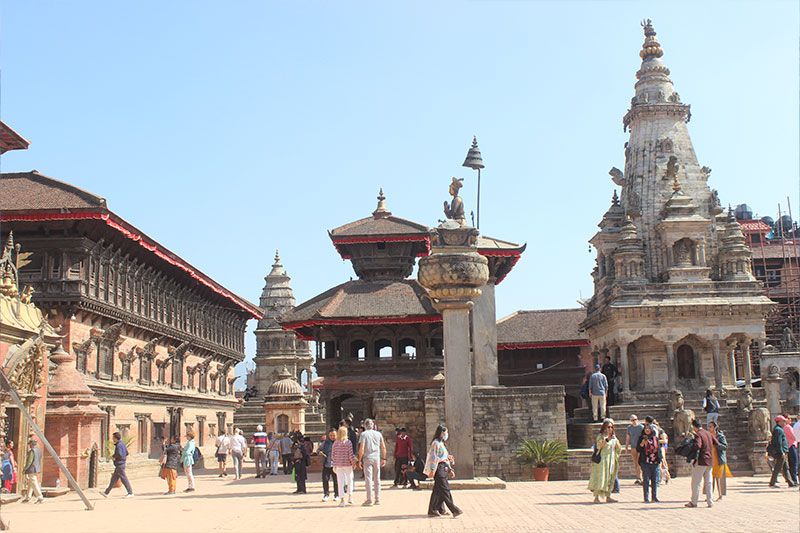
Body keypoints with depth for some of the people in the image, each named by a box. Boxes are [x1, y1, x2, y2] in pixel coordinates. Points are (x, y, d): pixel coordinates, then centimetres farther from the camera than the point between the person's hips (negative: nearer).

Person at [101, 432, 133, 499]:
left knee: (124, 479, -6)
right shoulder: (122, 444, 14)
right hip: (120, 464, 10)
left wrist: (114, 457, -10)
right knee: (114, 479, 13)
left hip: (120, 464, -10)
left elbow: (119, 454, -28)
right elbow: (126, 453, 18)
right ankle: (106, 493, 19)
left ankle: (130, 493, -3)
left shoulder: (118, 445, -16)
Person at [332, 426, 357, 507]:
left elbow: (333, 455, 5)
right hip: (347, 464, -2)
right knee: (350, 480, 18)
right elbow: (351, 454, -12)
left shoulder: (335, 443, 0)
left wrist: (334, 464, 17)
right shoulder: (348, 442, -10)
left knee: (340, 482, 4)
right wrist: (353, 463, 0)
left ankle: (342, 500, 1)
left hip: (338, 465, 2)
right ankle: (350, 497, 15)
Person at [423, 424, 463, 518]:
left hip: (443, 469, 10)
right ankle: (454, 510, -10)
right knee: (445, 490, -8)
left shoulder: (441, 443, 18)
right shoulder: (436, 443, -11)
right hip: (439, 469, -10)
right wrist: (432, 470, -18)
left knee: (438, 491, 10)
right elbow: (433, 457, -15)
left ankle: (433, 511, 13)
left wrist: (450, 469, 21)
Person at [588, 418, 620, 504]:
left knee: (610, 478, 7)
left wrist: (616, 440, -8)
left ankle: (608, 497, 14)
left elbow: (619, 449, 9)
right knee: (600, 477, -13)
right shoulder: (601, 436, -1)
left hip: (612, 460, 6)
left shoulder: (614, 437, 16)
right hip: (603, 460, -6)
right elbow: (599, 446, -18)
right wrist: (607, 439, -26)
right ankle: (596, 497, -16)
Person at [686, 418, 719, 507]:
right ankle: (709, 502, 12)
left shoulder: (698, 434, -13)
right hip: (710, 461, 7)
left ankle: (694, 502, 6)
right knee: (708, 482, 11)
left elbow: (698, 446, -28)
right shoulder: (709, 434, 9)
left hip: (701, 461, -7)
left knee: (696, 482, 1)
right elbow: (717, 444, 11)